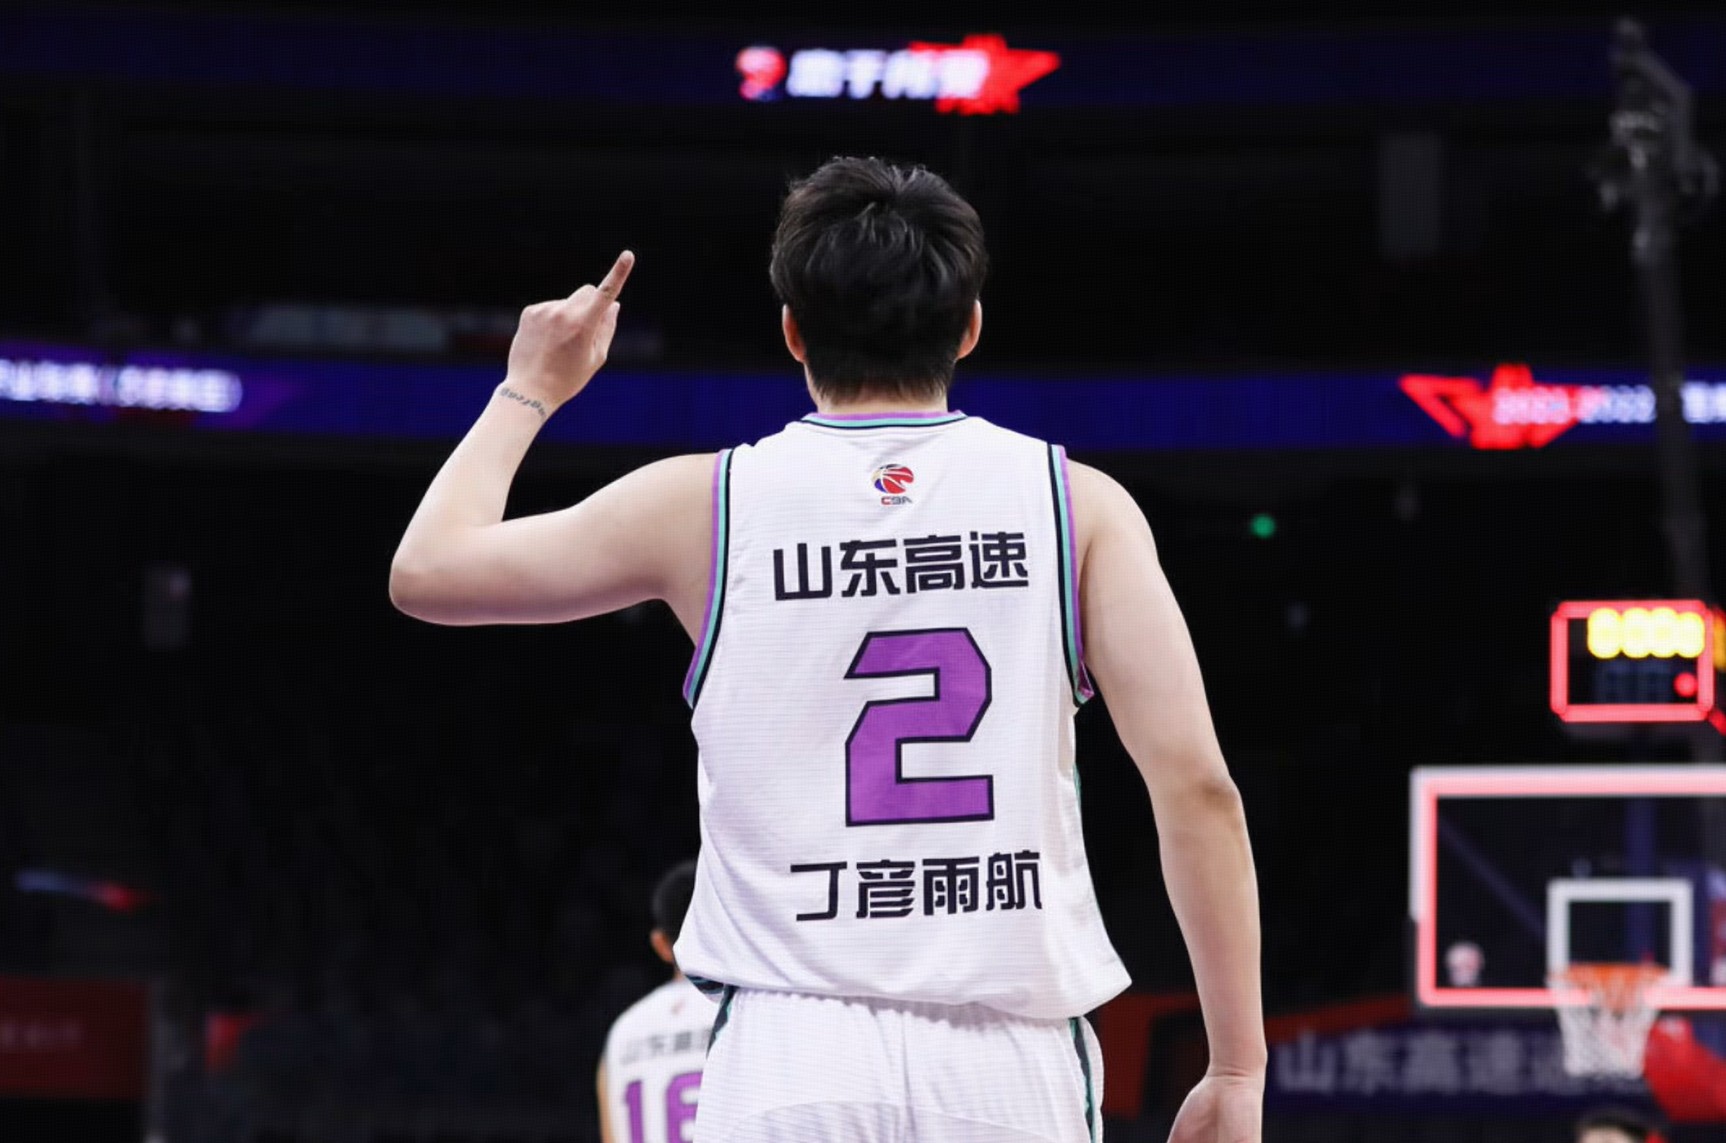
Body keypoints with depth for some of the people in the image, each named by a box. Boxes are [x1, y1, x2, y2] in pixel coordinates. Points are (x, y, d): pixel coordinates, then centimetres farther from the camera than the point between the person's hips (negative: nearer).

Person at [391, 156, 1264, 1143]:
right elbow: (1197, 782, -4)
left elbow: (426, 571, 18)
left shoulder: (706, 503, 6)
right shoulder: (1078, 505, 6)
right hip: (1012, 1062, 1)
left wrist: (531, 391, 33)